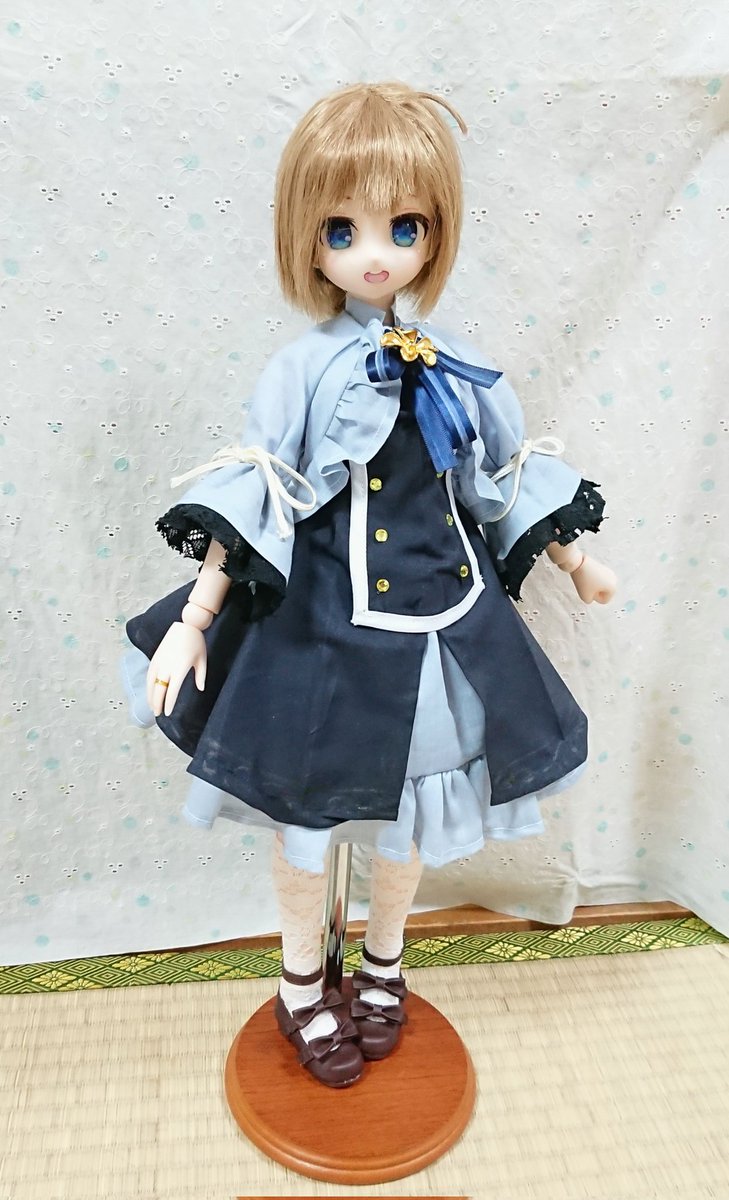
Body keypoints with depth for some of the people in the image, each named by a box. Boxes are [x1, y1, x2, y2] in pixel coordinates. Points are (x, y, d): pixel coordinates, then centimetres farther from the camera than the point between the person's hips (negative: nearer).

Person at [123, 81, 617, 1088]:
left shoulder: (457, 372, 0)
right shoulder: (302, 373, -10)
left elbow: (514, 482, 11)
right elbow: (247, 506, -11)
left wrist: (575, 563, 19)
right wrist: (192, 621, -14)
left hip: (441, 620, 4)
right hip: (325, 627, -3)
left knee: (410, 806, 19)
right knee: (310, 808, 13)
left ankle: (383, 967, 46)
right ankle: (301, 987, 39)